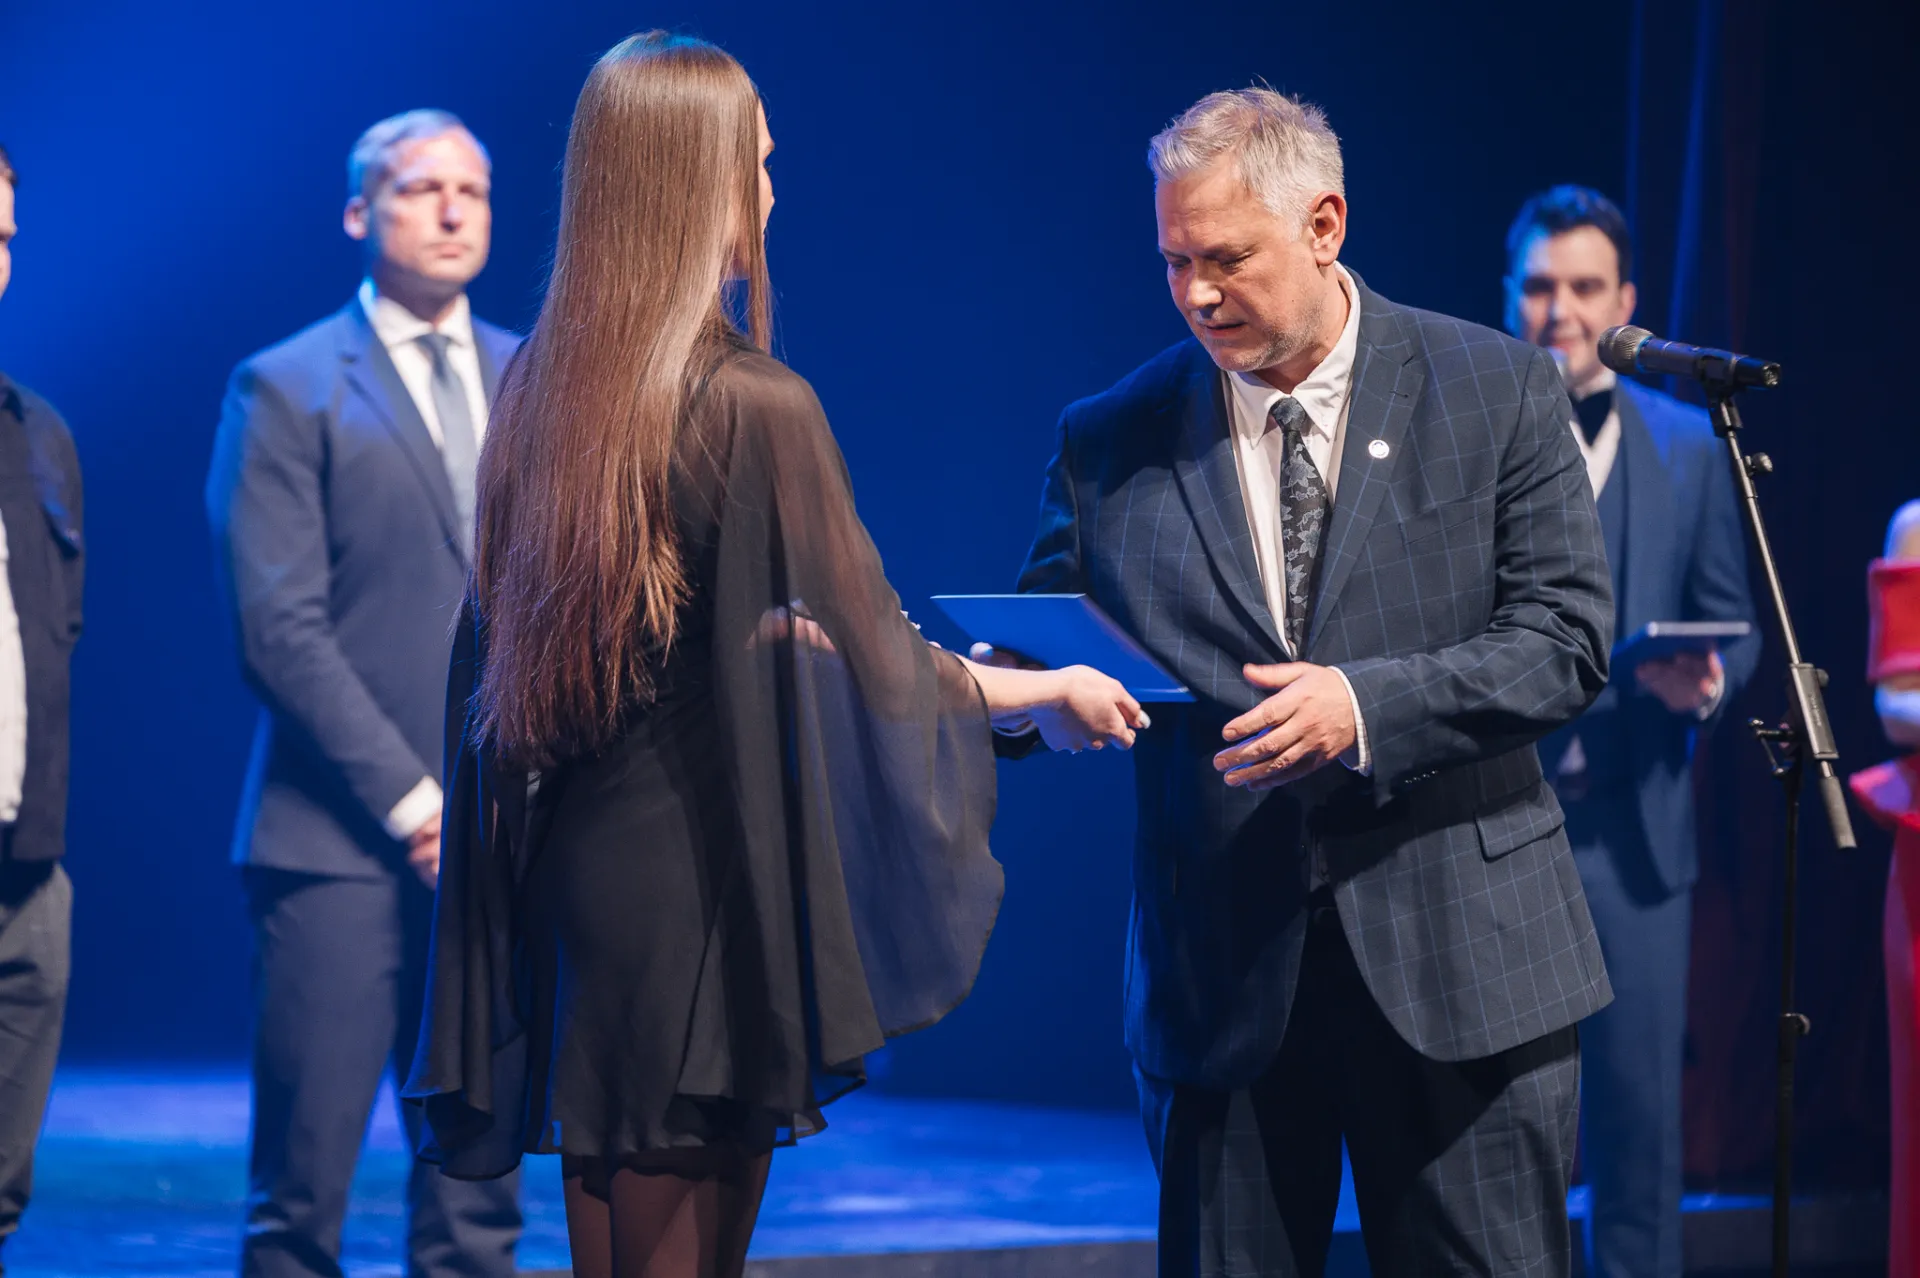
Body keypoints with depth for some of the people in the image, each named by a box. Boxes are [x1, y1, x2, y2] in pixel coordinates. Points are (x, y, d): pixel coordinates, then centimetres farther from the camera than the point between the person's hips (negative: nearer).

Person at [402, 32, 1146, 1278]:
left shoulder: (539, 390, 5)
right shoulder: (754, 404, -15)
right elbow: (868, 647, -7)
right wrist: (1047, 692, 9)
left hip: (566, 871, 7)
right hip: (698, 882, -7)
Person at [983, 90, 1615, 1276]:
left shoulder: (1500, 391, 1)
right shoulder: (1112, 443, 5)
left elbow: (1567, 635, -5)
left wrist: (1368, 705, -19)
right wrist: (1007, 687, -18)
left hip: (1461, 959, -1)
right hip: (1226, 976, 1)